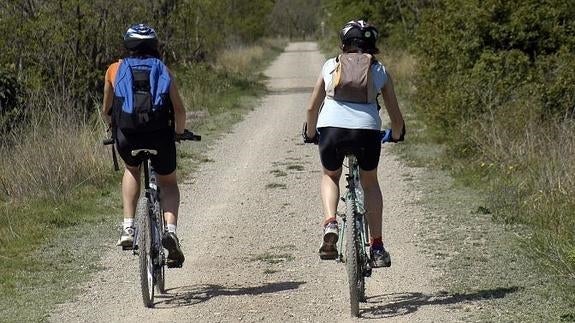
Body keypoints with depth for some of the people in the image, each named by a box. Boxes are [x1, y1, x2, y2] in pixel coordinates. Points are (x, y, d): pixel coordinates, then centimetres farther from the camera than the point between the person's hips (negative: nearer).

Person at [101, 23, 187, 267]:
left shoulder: (115, 70, 19)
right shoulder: (163, 70, 16)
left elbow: (106, 111, 26)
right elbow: (179, 110, 10)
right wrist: (179, 132, 29)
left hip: (127, 137, 1)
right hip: (159, 134, 0)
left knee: (132, 170, 34)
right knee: (168, 183, 25)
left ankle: (128, 228, 21)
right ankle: (171, 230, 1)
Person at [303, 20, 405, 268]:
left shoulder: (330, 66, 22)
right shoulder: (380, 71, 21)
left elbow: (312, 108, 24)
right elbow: (395, 116, 22)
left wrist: (310, 135, 41)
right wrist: (396, 135, 43)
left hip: (331, 129, 0)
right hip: (367, 131, 0)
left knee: (330, 176, 31)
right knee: (370, 182, 27)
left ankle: (330, 223, 5)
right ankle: (377, 247, 21)